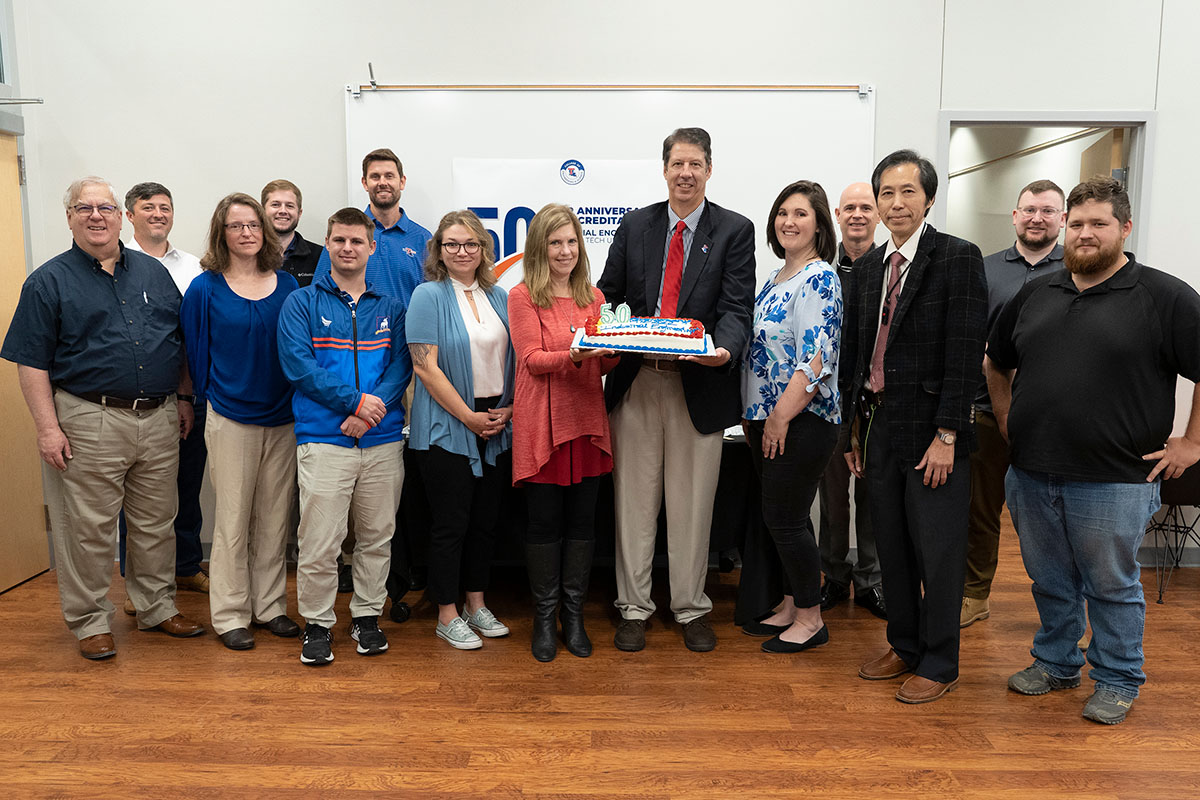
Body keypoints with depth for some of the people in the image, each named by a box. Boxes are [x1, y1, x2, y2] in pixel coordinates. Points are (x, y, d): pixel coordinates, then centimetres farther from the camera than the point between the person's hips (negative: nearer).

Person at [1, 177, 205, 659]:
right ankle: (90, 620, 19)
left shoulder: (154, 273, 12)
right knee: (89, 528, 4)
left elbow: (180, 342, 17)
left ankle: (157, 607, 27)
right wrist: (48, 427, -11)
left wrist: (184, 401, 14)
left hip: (160, 419, 4)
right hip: (91, 423, -3)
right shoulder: (49, 281, 0)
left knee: (157, 522, 12)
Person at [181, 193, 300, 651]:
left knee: (275, 517, 10)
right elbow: (196, 353, 2)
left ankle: (270, 606, 23)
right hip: (230, 419, -3)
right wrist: (212, 397, 5)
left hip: (284, 417, 3)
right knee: (233, 518, 3)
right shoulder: (204, 289, -2)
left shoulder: (287, 285, 7)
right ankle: (230, 615, 16)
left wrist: (297, 402, 4)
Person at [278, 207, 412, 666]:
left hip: (383, 440, 3)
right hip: (323, 438, -3)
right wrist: (355, 399, -15)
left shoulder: (390, 308, 12)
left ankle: (367, 616, 27)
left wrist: (374, 409, -14)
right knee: (319, 543, -1)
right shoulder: (302, 303, 5)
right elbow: (298, 365, -7)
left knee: (377, 536, 11)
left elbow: (402, 366, 3)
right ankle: (317, 624, 17)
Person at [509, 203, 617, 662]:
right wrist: (573, 354, -26)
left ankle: (574, 614, 21)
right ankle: (544, 617, 19)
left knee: (582, 521, 8)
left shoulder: (593, 297, 13)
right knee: (544, 522, 4)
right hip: (542, 424, -4)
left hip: (587, 422, 4)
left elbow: (603, 367, 13)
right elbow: (532, 359, -9)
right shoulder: (523, 297, 0)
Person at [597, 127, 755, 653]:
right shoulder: (635, 225, 10)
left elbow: (737, 307, -6)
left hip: (699, 385, -2)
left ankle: (692, 609, 25)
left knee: (692, 504, 8)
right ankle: (634, 607, 23)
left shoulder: (736, 231, 2)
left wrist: (724, 348, -27)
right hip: (636, 380, 2)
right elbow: (609, 291, 8)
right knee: (634, 500, 9)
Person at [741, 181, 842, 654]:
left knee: (785, 518, -2)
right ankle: (792, 605, 29)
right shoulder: (776, 278, 15)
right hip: (764, 418, 9)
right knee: (782, 517, 15)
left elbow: (816, 358, -20)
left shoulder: (820, 279, -13)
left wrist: (781, 416, -18)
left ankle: (810, 618, 14)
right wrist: (753, 414, 13)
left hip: (801, 421, -8)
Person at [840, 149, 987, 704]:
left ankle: (939, 664, 21)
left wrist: (946, 435, -17)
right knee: (892, 548, 16)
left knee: (938, 553, 4)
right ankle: (904, 647, 33)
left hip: (933, 430, -6)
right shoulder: (873, 264, 12)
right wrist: (857, 425, 12)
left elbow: (965, 352, -14)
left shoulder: (958, 258, -8)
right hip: (882, 426, 6)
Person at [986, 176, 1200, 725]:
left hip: (1114, 480, -4)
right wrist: (1008, 423, 15)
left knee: (1112, 586, 10)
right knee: (1050, 582, 18)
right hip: (1030, 475, 5)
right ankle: (1055, 661, 36)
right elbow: (995, 363, 21)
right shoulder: (1035, 294, 10)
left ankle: (1117, 681, 28)